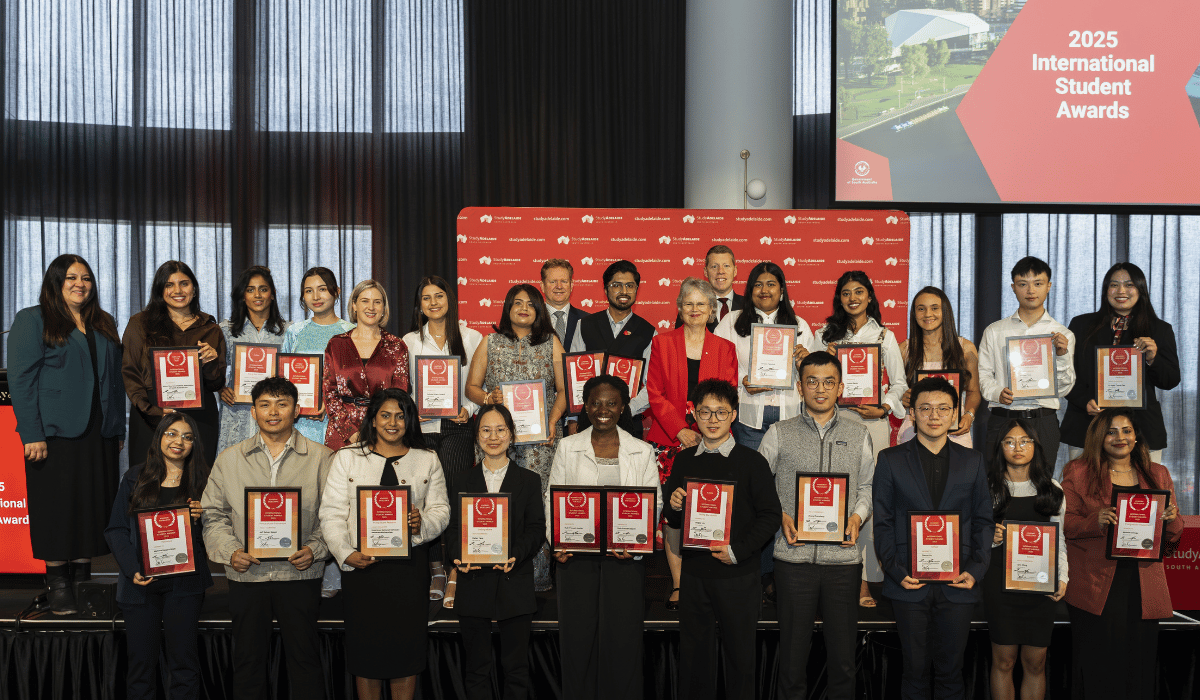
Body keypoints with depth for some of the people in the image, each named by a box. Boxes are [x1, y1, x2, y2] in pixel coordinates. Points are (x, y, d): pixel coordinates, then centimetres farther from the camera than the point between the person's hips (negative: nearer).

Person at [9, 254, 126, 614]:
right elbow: (21, 379, -7)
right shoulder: (32, 320, 0)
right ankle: (58, 581, 9)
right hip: (54, 433, -5)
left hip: (99, 435, 5)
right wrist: (32, 433, -14)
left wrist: (118, 429, 11)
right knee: (57, 506, -1)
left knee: (95, 506, 5)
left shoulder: (104, 325, 16)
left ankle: (83, 575, 14)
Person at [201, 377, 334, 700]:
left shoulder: (321, 458, 2)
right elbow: (213, 515, 7)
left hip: (300, 575, -2)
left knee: (305, 661, 5)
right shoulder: (229, 460, 8)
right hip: (247, 576, 2)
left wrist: (315, 549, -13)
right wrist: (230, 551, -7)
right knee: (248, 661, 11)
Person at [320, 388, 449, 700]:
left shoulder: (427, 460, 11)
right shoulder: (347, 457, 7)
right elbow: (332, 513, 1)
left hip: (410, 565, 1)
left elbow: (441, 509, 8)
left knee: (407, 642, 3)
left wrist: (422, 523, -14)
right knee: (365, 643, 3)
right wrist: (346, 554, -12)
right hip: (361, 563, -1)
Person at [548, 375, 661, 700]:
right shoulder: (567, 447, 8)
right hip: (576, 555, 1)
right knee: (577, 640, 3)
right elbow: (553, 499, 6)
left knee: (622, 641, 1)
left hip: (625, 558, 0)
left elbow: (654, 503, 4)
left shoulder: (642, 451, 6)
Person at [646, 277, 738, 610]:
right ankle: (678, 585, 5)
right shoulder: (662, 343, 8)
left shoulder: (725, 348, 11)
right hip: (670, 440, 0)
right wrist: (680, 429, -10)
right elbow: (654, 392, 2)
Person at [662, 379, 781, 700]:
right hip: (694, 573, 3)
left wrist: (738, 550, -14)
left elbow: (771, 515, -5)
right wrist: (674, 507, -9)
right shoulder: (684, 461, 8)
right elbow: (671, 520, 14)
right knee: (693, 653, 11)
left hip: (738, 575, -3)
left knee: (739, 655, 6)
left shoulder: (752, 462, -3)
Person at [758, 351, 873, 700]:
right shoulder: (779, 434, 5)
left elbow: (867, 486, 14)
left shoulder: (858, 434, 10)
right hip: (794, 555, -1)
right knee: (793, 653, 6)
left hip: (843, 556, 1)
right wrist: (778, 516, -7)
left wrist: (858, 516, -4)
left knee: (843, 655, 7)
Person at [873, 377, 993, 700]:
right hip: (910, 583, -1)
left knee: (951, 671, 9)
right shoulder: (891, 460, 3)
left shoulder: (972, 461, 8)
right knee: (915, 669, 7)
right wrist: (896, 571, -9)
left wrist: (976, 570, -4)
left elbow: (983, 521, 9)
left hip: (958, 585, 1)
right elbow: (883, 522, 1)